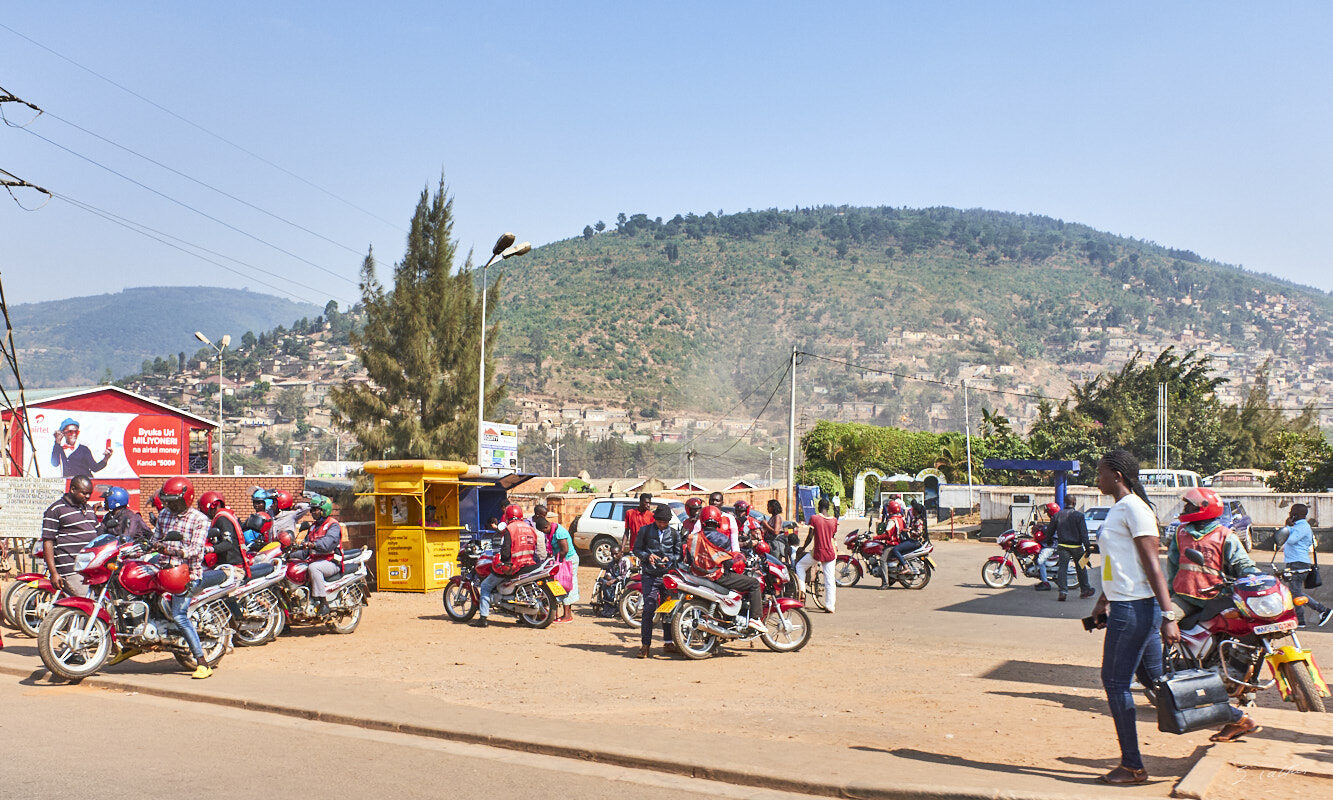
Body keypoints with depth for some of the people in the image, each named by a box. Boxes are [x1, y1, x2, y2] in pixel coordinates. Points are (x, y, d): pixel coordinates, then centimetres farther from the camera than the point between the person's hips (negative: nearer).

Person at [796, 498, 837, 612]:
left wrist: (803, 547, 8)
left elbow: (810, 536, -8)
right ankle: (830, 606, 7)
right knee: (829, 580, 8)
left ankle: (801, 589, 9)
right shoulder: (834, 520, 0)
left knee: (799, 566, 21)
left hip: (817, 552, -3)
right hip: (830, 553, 3)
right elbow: (833, 536, 10)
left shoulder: (814, 518, -10)